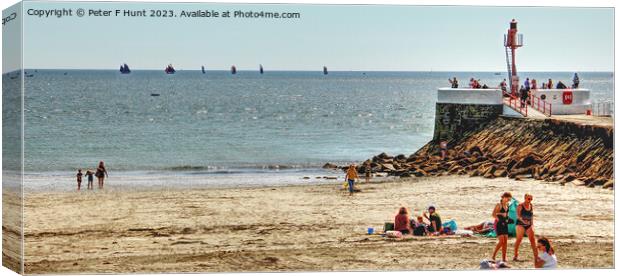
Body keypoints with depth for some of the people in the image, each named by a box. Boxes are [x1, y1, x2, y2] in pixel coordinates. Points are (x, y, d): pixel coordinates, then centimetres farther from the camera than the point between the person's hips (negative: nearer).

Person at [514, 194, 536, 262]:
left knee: (532, 239, -1)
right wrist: (523, 221, -31)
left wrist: (532, 224, 9)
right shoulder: (520, 206, -7)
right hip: (521, 224, -5)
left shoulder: (531, 206, 10)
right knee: (519, 239, -8)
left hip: (529, 225, 5)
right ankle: (516, 256, -2)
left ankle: (536, 255, 1)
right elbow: (518, 215, -16)